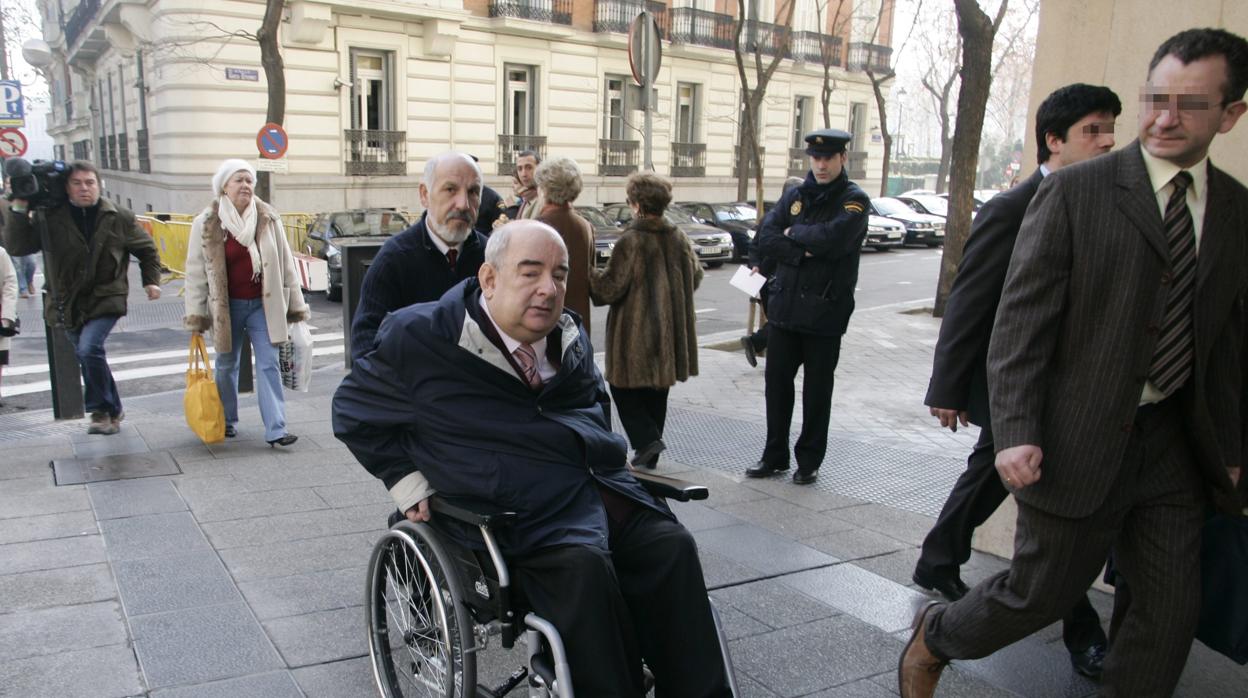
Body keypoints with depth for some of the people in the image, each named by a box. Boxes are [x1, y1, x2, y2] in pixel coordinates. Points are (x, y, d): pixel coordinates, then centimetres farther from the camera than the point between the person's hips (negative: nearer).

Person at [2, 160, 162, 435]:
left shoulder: (119, 218, -1)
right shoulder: (51, 218, -1)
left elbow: (147, 249, 13)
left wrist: (151, 280, 5)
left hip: (105, 299, -3)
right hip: (68, 303, 3)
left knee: (89, 348, -24)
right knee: (88, 358, 11)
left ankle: (101, 410, -8)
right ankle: (113, 410, 29)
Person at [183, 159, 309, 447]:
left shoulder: (269, 219, -2)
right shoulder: (206, 224, -6)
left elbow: (286, 263, 3)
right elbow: (196, 272, -3)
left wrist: (296, 304, 2)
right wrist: (195, 315, -4)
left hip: (263, 305, 0)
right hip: (225, 307, 0)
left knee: (269, 365, -4)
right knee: (226, 366, 14)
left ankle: (276, 430, -5)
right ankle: (227, 421, 33)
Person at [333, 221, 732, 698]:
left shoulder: (570, 337, 15)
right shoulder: (422, 337, -3)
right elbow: (353, 411, 10)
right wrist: (411, 483, 3)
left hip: (600, 486, 6)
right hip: (521, 511, -5)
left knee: (673, 548, -17)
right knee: (583, 566, -33)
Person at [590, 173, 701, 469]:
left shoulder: (631, 241, -16)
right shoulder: (678, 239, 4)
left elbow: (610, 287, -14)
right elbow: (695, 274, 18)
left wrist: (588, 276, 4)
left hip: (636, 333, -6)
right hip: (669, 332, 7)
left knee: (624, 388, 9)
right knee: (656, 393, 16)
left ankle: (646, 439, -8)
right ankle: (650, 457, 23)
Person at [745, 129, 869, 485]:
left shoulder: (854, 200, -4)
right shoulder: (795, 196, 9)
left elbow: (834, 238, -23)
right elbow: (765, 239, -2)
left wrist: (793, 233, -9)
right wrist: (803, 251, -16)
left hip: (825, 312, -4)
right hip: (785, 307, 4)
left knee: (817, 390, 7)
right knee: (777, 383, 9)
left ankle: (809, 461, 20)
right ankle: (775, 456, 23)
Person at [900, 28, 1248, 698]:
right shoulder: (1074, 191, -9)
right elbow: (1020, 321, -12)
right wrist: (1014, 433, -19)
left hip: (1175, 443, 5)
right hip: (1079, 442, -5)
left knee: (1170, 611, 8)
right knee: (1041, 591, 7)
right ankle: (934, 636, 34)